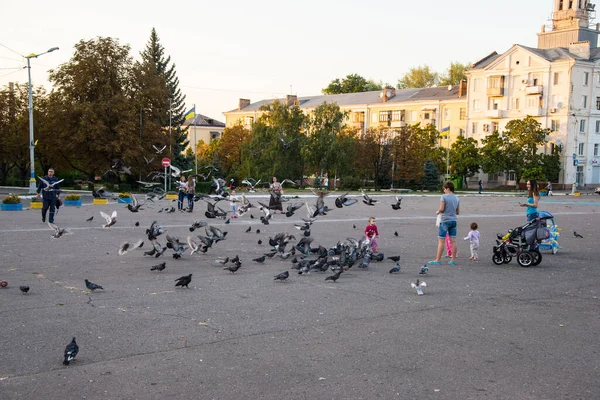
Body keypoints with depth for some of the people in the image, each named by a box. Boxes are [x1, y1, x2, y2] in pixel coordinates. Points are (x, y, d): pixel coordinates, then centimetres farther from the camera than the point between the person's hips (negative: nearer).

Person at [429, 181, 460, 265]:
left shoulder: (444, 197, -9)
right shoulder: (456, 198, 11)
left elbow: (441, 209, -14)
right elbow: (458, 212, 13)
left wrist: (438, 212, 6)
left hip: (445, 221, -6)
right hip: (454, 220, 7)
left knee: (441, 241, -4)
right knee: (453, 240, 7)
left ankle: (437, 260, -3)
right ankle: (453, 259, 8)